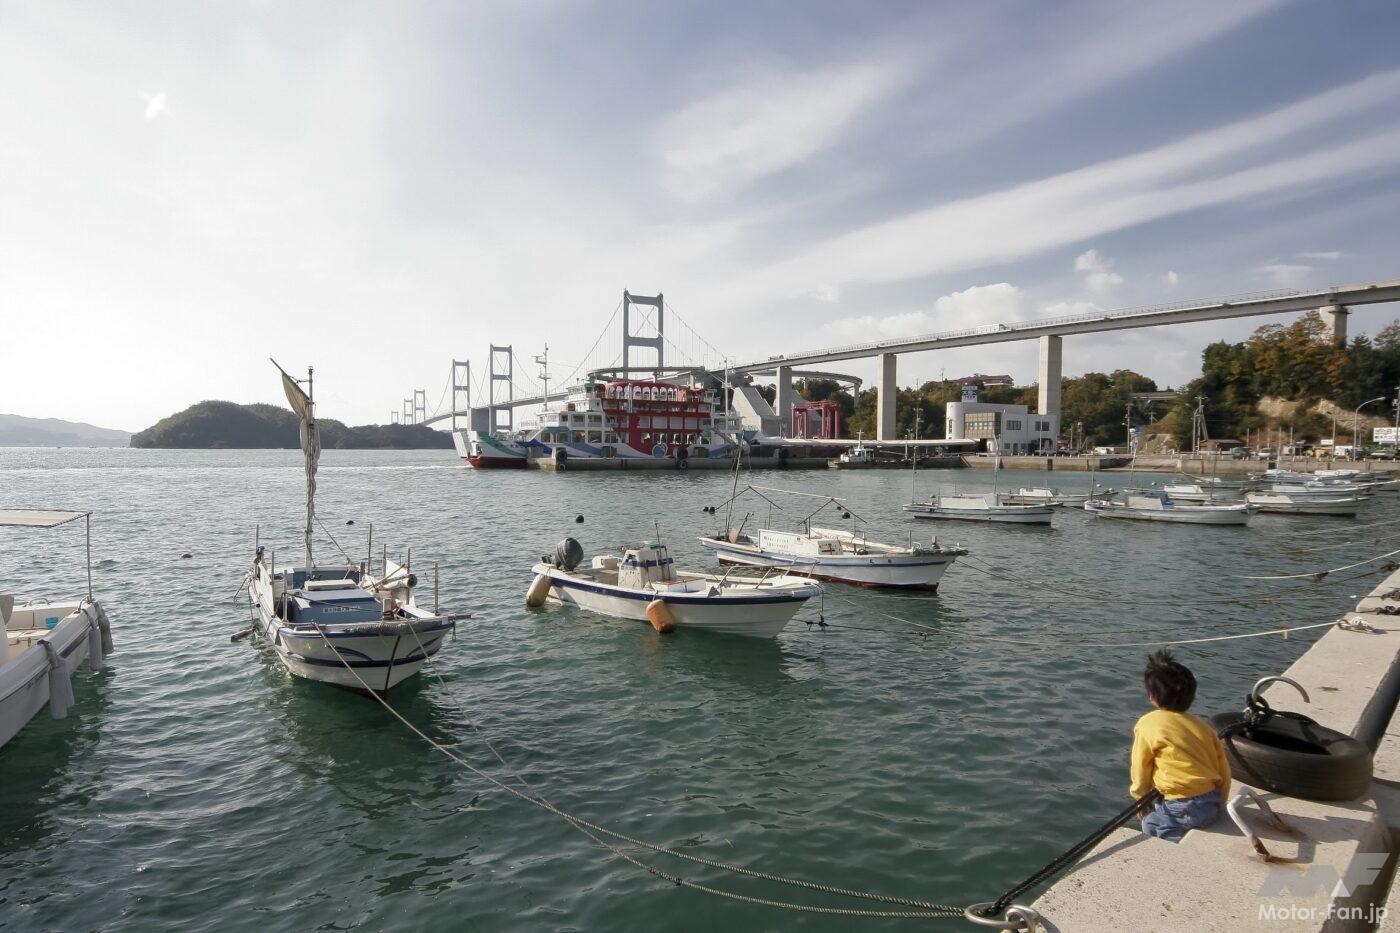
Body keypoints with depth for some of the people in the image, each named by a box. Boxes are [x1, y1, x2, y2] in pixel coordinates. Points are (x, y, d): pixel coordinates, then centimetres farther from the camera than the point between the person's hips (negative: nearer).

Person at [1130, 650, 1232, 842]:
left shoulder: (1147, 725, -6)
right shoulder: (1202, 726, 11)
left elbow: (1140, 770, 2)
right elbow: (1224, 770, 13)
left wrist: (1141, 800, 18)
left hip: (1184, 810, -7)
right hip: (1214, 802, 7)